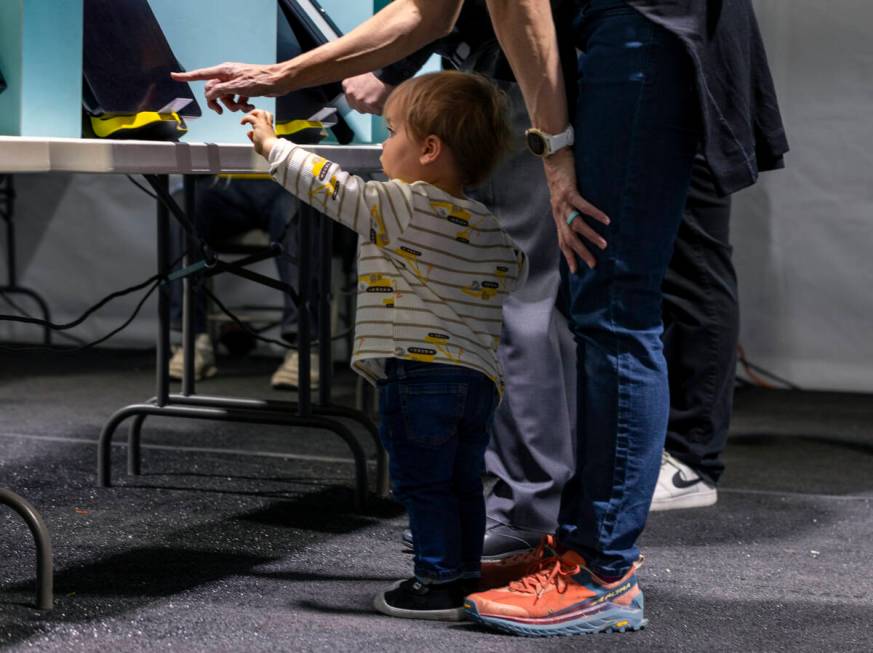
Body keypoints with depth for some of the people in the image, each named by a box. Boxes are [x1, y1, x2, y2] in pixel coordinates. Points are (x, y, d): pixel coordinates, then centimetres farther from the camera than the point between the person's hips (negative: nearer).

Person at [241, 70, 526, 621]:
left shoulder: (400, 208, -9)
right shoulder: (490, 227, 12)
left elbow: (331, 188, -5)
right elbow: (515, 271, 26)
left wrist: (272, 145, 5)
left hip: (417, 370, -7)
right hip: (479, 376, 7)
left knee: (423, 482, -2)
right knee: (463, 483, 15)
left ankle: (439, 582, -1)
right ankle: (466, 575, 21)